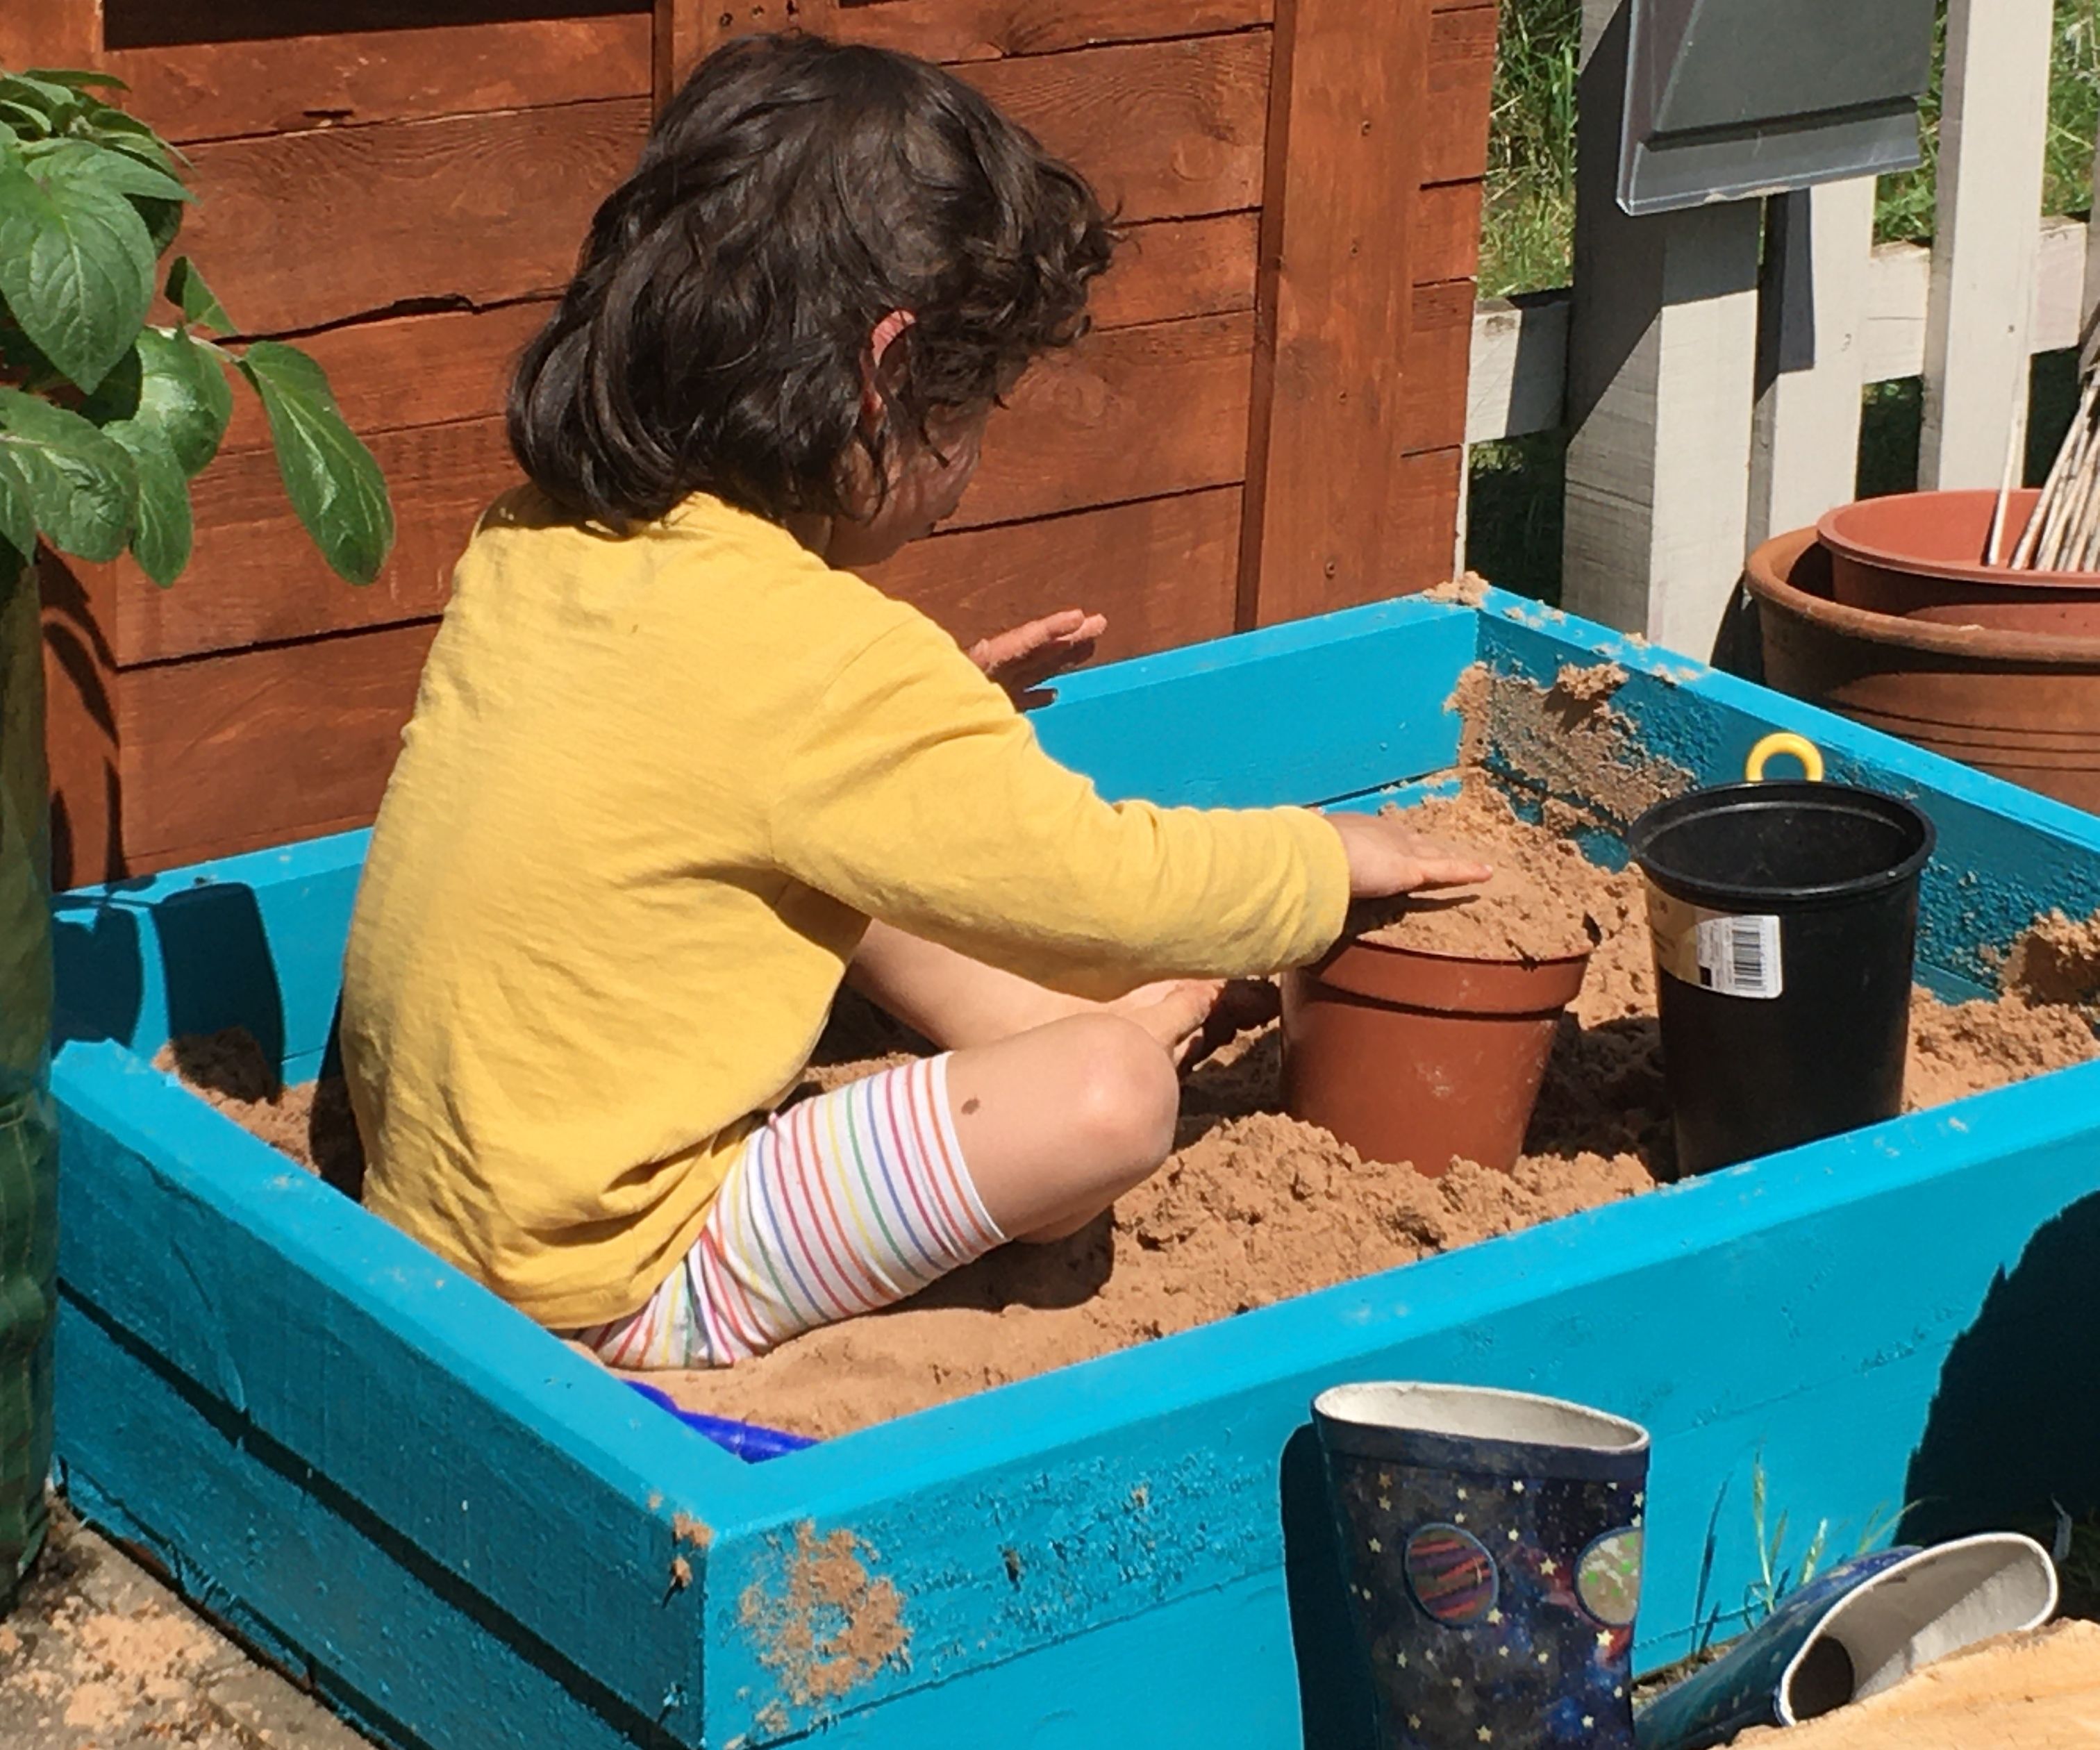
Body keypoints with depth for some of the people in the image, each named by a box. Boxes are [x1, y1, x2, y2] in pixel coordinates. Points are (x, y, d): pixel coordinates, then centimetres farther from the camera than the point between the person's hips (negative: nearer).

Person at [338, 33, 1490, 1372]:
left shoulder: (536, 544, -1)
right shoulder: (822, 653, -24)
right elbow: (1117, 885, -13)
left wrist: (947, 703, 17)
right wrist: (1330, 859, 5)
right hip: (605, 1298, -9)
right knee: (1106, 1100, -16)